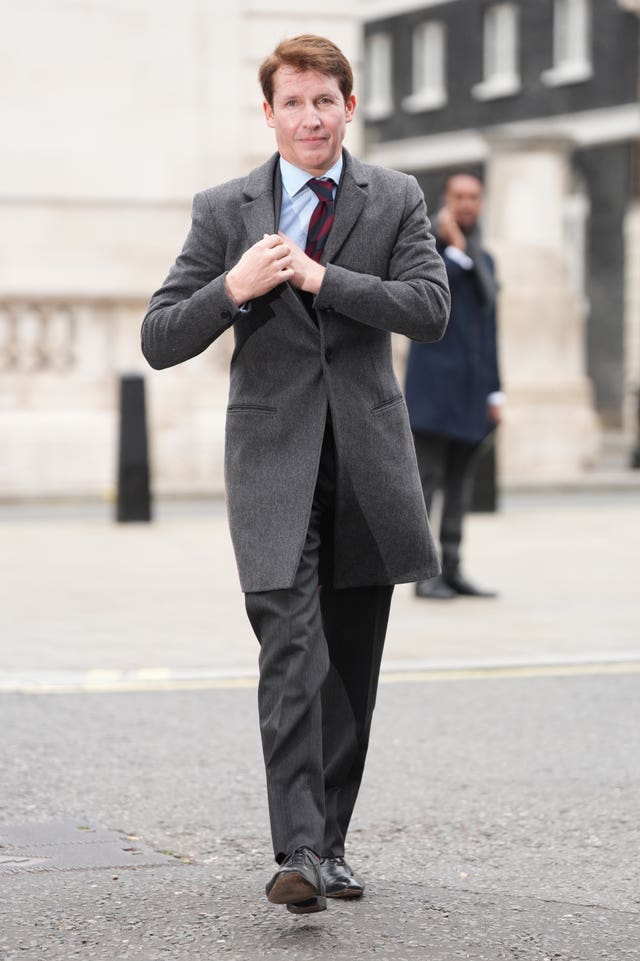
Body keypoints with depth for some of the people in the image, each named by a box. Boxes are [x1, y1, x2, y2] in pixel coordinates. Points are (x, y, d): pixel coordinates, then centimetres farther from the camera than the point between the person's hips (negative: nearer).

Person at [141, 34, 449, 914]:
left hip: (367, 456, 2)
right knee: (291, 652, -16)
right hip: (274, 455, -2)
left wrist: (321, 277, -16)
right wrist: (233, 289, -17)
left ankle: (330, 842, 19)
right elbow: (160, 340, 1)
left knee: (352, 664, 8)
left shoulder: (396, 200, 6)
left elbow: (429, 310, -8)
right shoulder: (224, 210, 3)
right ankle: (297, 852, -21)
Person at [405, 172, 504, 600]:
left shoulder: (484, 260, 17)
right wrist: (455, 248, -19)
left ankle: (452, 570, 8)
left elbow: (488, 330, 15)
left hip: (472, 388, 6)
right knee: (427, 476, -8)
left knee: (460, 481, 6)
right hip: (433, 383, -6)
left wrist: (495, 393, 9)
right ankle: (423, 573, -7)